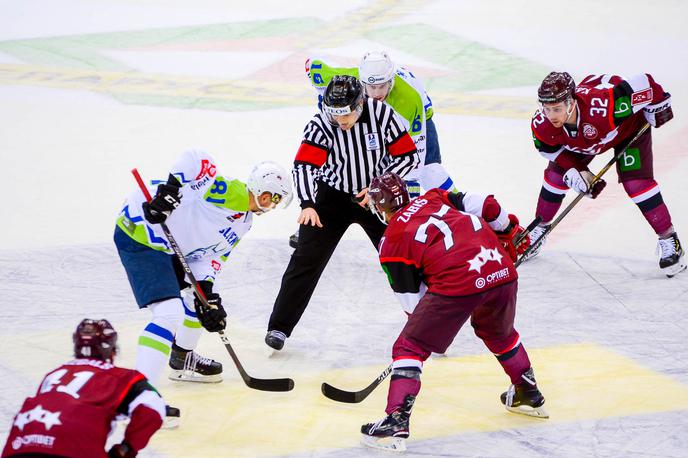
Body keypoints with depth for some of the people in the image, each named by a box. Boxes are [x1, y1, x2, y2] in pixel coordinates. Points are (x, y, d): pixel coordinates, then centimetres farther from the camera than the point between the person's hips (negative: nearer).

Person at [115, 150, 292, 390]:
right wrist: (170, 191, -34)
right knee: (170, 313, -21)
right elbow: (195, 160, -28)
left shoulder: (243, 222, 13)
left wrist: (206, 291, -7)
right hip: (139, 237, -11)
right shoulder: (234, 193, -18)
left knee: (203, 296, 27)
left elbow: (210, 254, 7)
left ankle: (182, 360, 44)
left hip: (167, 245, 11)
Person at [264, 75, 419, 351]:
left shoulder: (382, 115, -19)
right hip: (332, 196, -1)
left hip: (376, 193, 1)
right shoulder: (320, 125, -22)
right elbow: (304, 165, -31)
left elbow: (408, 156, -12)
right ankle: (279, 326, 1)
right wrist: (307, 204, -47)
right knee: (307, 260, -6)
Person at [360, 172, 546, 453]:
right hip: (501, 271, 6)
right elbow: (485, 206, 15)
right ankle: (528, 394, 49)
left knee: (410, 347, 7)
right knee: (498, 332, 35)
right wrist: (510, 232, 33)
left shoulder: (392, 243, 9)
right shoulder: (433, 198, 21)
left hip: (457, 284, -6)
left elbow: (412, 300, 12)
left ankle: (396, 423, -4)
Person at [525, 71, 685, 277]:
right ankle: (539, 230, 22)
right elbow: (552, 150, -9)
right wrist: (575, 172, -20)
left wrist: (659, 106, -21)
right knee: (556, 174, -1)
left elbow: (643, 84, -39)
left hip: (629, 124, -4)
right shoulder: (541, 125, -31)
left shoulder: (602, 104, -48)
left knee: (635, 181, -17)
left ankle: (669, 240, -6)